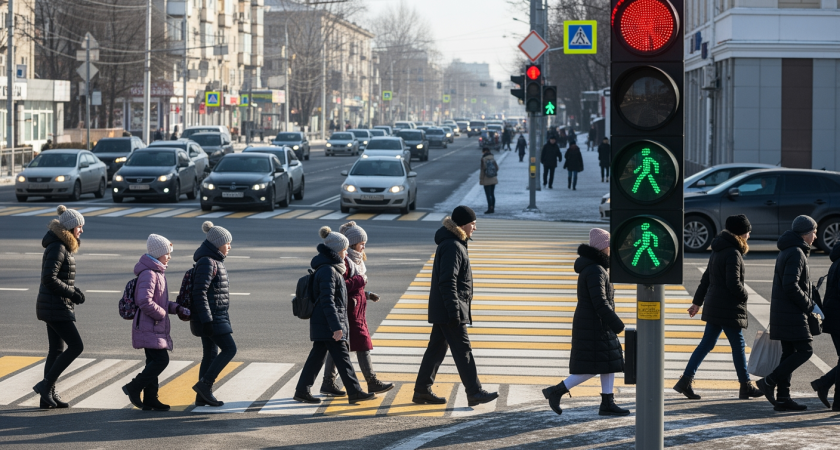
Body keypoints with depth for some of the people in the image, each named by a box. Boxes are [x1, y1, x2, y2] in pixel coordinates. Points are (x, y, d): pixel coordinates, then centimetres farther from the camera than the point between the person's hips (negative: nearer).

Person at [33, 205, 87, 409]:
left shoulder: (64, 246, 13)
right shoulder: (57, 248, -17)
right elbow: (49, 279, -23)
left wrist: (74, 289, 6)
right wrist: (72, 293, -16)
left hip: (56, 305, 10)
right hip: (55, 306, -10)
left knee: (56, 350, 11)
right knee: (76, 346, -9)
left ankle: (49, 396, 14)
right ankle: (45, 385, -5)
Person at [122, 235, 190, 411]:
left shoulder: (158, 273, 17)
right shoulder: (148, 274, -17)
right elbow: (145, 301, -26)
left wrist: (178, 308, 8)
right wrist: (161, 314, -14)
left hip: (156, 327, 11)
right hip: (149, 327, -10)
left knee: (154, 362, 10)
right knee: (161, 359, -14)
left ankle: (150, 400, 14)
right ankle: (133, 388, -5)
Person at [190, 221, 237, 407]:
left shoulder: (215, 261, 16)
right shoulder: (206, 262, -16)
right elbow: (199, 293, -21)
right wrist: (207, 320, -24)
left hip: (216, 316, 10)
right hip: (209, 316, -10)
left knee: (211, 354, 10)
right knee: (229, 349, -11)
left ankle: (203, 396, 13)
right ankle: (204, 384, -8)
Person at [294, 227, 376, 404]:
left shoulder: (331, 268, 14)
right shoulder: (328, 270, -18)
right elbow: (327, 301, -23)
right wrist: (336, 326, -25)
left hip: (321, 324, 10)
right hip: (327, 324, -10)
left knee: (317, 356, 11)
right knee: (342, 356, -5)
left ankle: (302, 391, 13)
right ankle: (354, 392, -1)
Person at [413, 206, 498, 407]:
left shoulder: (456, 244, 16)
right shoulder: (452, 247, -18)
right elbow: (447, 281, -23)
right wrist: (454, 311, -24)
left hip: (441, 311, 10)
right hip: (449, 310, -10)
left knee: (437, 348, 12)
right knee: (463, 350, -7)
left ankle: (422, 390, 16)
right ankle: (474, 393, -4)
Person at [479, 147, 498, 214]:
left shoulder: (483, 159, -13)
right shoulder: (493, 158, 1)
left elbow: (483, 169, -15)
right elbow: (497, 167, 3)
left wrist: (481, 179, -7)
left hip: (486, 180, -5)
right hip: (493, 179, 5)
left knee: (488, 194, -3)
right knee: (492, 194, 13)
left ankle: (490, 208, -8)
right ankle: (492, 208, 16)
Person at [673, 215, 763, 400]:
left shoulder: (718, 251, 13)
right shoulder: (733, 253, -16)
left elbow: (706, 278, 19)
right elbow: (734, 283, -21)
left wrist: (698, 301, 24)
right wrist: (744, 295, -3)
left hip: (714, 306, 9)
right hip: (728, 308, -9)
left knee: (707, 344, 9)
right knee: (738, 345, 2)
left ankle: (685, 381, 5)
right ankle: (746, 387, 10)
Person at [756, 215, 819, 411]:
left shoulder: (786, 252, 18)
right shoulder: (796, 253, -15)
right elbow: (790, 286, -23)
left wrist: (806, 304, 17)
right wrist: (809, 305, -13)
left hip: (783, 312, 10)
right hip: (792, 314, -10)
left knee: (789, 353, 10)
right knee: (805, 350, -9)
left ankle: (783, 397, 9)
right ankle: (770, 382, -9)